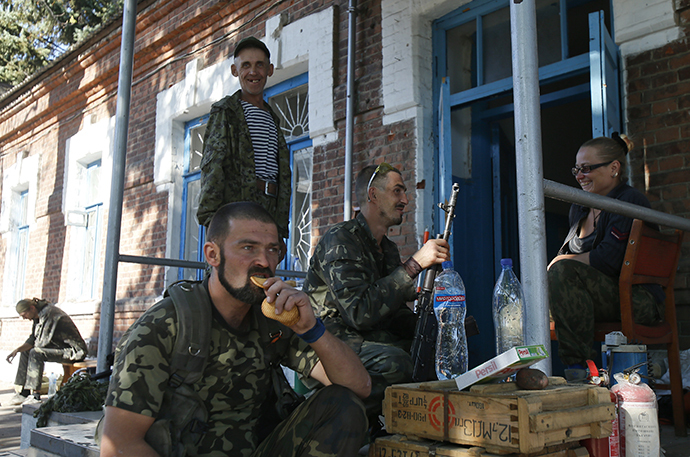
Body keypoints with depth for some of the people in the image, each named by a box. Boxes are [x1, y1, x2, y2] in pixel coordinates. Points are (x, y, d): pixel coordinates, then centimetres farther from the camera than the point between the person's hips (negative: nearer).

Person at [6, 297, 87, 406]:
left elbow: (42, 342, -21)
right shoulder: (38, 316, 10)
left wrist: (34, 346, 0)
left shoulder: (49, 313, -21)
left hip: (74, 351, -11)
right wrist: (17, 350, -2)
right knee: (25, 352, 12)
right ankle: (24, 393, 11)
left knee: (36, 353, -26)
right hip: (62, 348, 11)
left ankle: (35, 395, -21)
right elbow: (32, 340, 13)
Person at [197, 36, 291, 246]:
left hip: (269, 211, 6)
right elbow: (212, 165, -5)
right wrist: (211, 215, -17)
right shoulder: (225, 112, 5)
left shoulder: (272, 118, 24)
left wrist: (281, 224, 16)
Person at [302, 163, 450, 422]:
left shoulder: (388, 248, 17)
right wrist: (414, 265, -24)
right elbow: (360, 313, -25)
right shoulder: (340, 240, -11)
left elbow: (395, 314, 18)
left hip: (372, 340, 8)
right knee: (395, 361, -34)